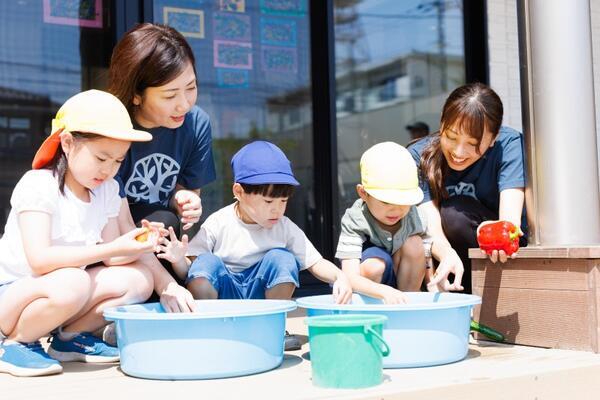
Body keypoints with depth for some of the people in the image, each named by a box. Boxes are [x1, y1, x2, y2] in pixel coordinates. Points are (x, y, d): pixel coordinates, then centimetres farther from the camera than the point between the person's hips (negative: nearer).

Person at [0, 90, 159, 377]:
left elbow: (110, 258, 0)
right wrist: (114, 248, -35)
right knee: (72, 283, -37)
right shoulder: (38, 185, -19)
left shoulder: (107, 190, 2)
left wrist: (136, 247, -23)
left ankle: (70, 337, 5)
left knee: (138, 278, -11)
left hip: (62, 291, 7)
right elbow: (40, 260, -30)